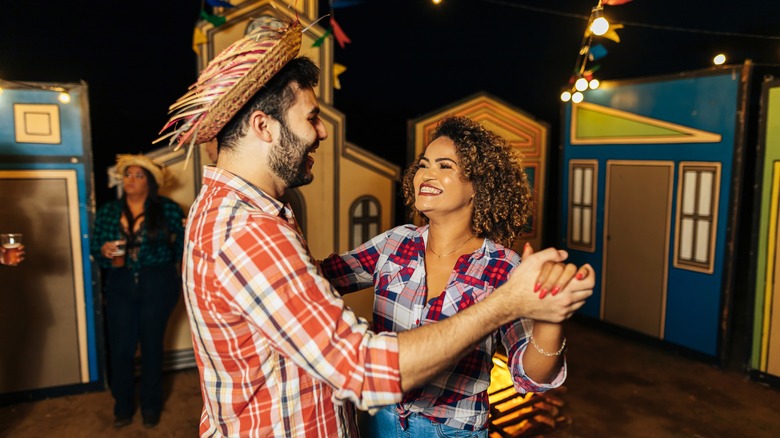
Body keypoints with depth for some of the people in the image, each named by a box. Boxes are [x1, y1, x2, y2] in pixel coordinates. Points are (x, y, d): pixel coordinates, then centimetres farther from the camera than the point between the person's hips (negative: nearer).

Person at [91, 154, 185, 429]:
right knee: (120, 348, 4)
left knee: (151, 346, 10)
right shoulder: (107, 212, 5)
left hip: (157, 287, -2)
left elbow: (183, 246, -3)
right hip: (120, 287, 2)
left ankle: (151, 406, 27)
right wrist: (104, 251, -11)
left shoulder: (168, 210, -5)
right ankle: (122, 407, 25)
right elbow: (96, 251, 9)